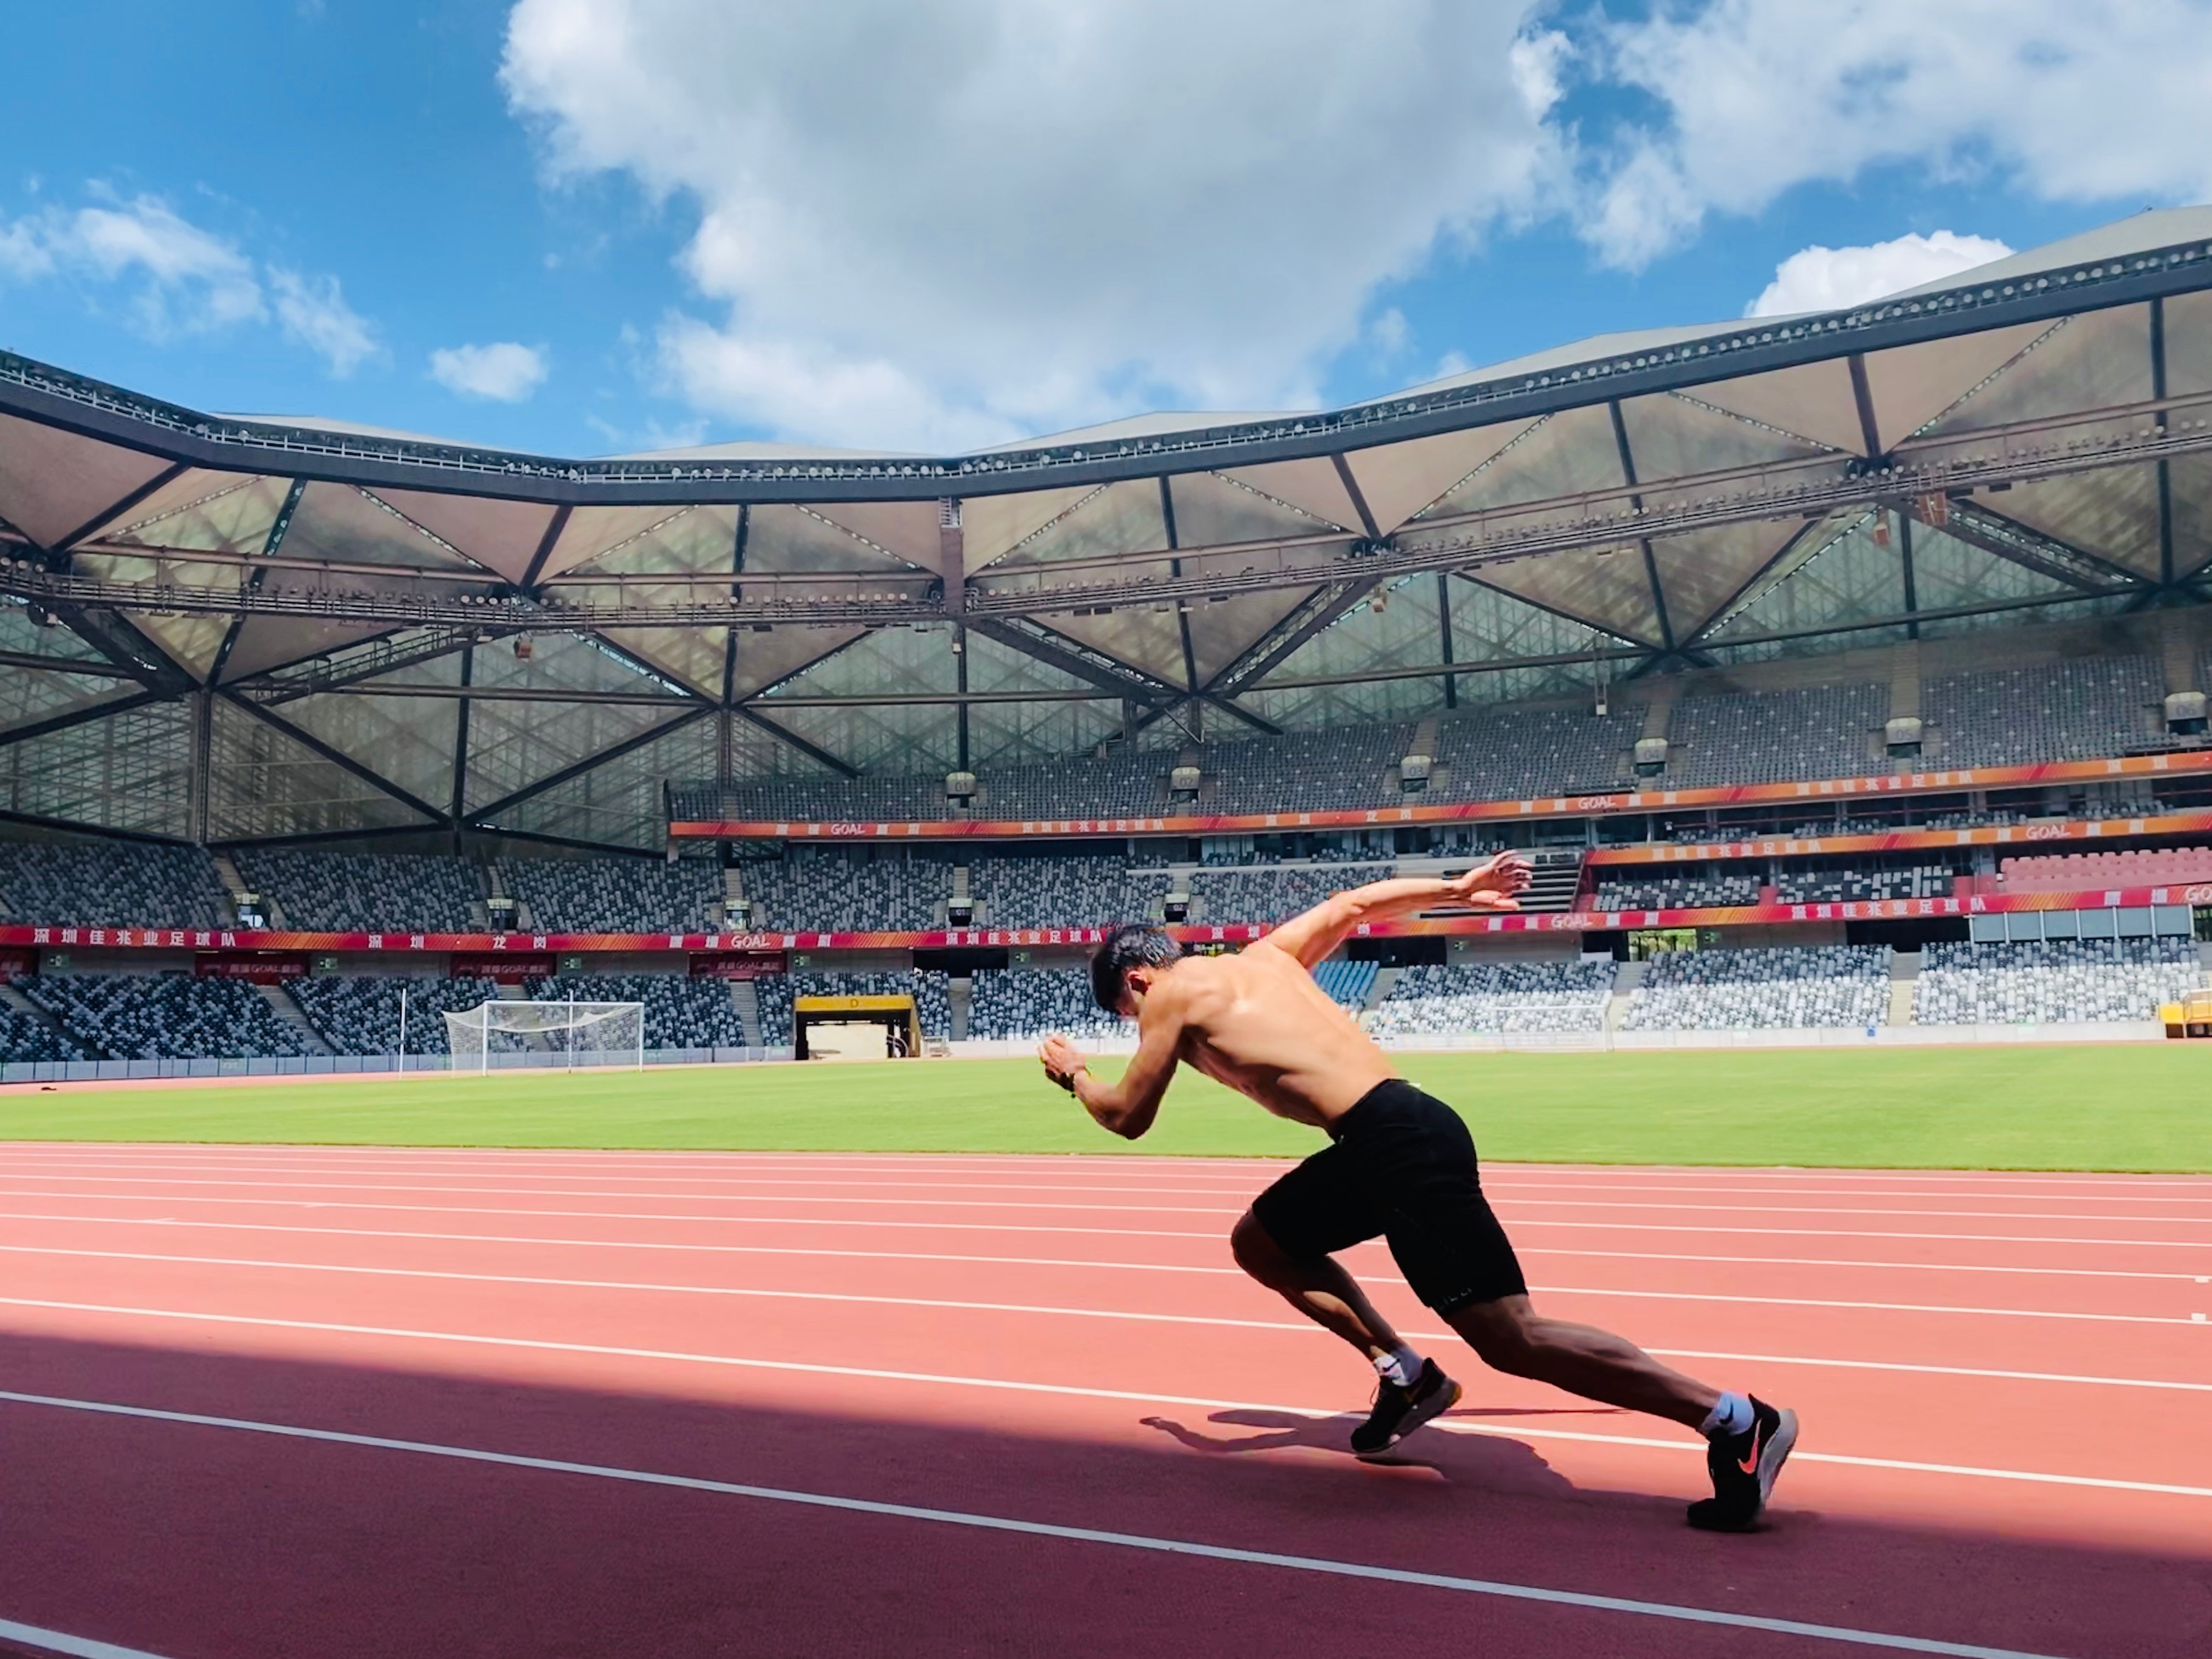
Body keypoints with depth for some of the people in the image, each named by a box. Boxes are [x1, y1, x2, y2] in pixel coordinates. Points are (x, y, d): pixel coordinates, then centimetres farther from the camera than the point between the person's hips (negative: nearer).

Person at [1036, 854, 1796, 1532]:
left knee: (1511, 1340, -7)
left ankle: (1737, 1419, -5)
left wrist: (1073, 1074, 27)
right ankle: (1405, 1373, 20)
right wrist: (1458, 890, 40)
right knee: (1258, 1242, 21)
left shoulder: (1173, 994, 2)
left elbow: (1128, 1118, 8)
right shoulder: (1261, 957, 23)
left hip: (1399, 1143, -10)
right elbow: (1351, 904, 32)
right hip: (1391, 1134, 10)